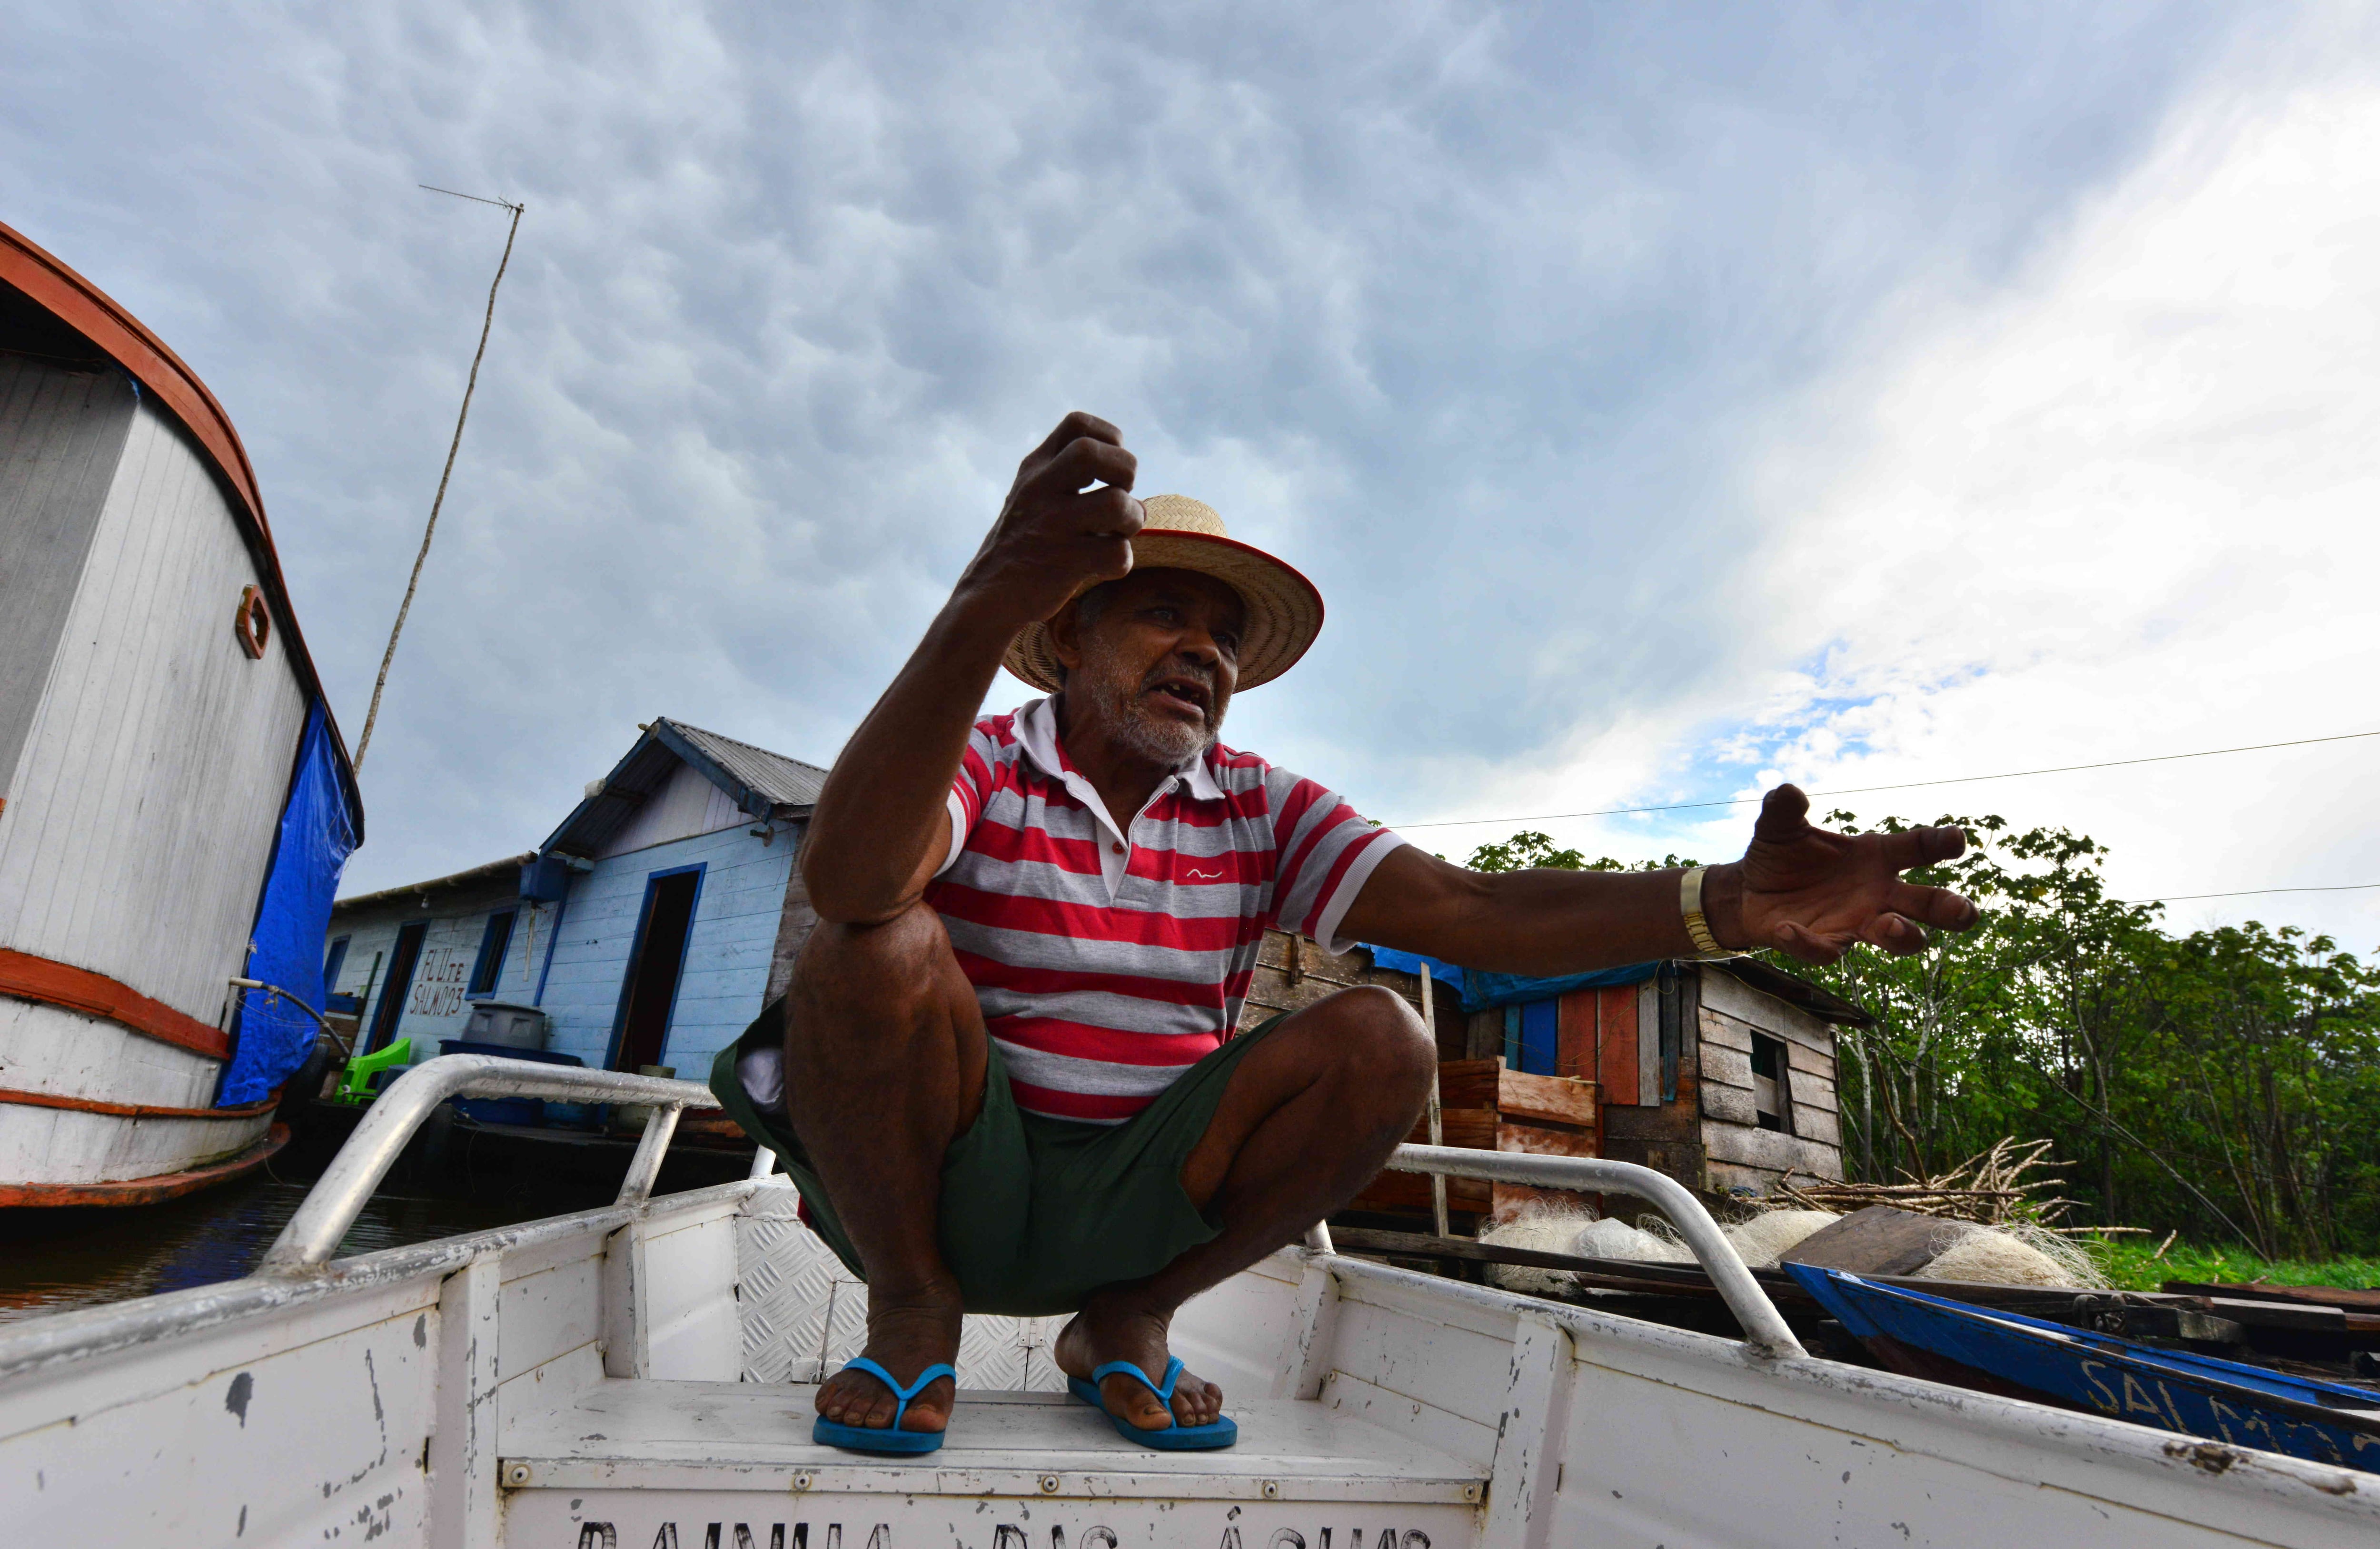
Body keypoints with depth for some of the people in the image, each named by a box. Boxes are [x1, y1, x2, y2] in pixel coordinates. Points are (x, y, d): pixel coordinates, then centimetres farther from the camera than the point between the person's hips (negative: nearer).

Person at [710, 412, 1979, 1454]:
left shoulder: (1260, 814, 1)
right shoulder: (977, 766, -9)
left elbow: (1476, 911, -14)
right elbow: (848, 879, -34)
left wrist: (1725, 905, -31)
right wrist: (981, 613, -50)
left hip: (1132, 1202, 3)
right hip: (946, 1184, -2)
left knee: (1381, 1043, -17)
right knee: (879, 948, -30)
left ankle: (1128, 1322, 2)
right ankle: (912, 1316, -4)